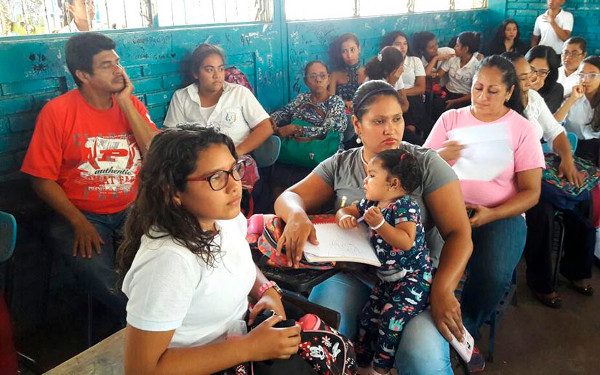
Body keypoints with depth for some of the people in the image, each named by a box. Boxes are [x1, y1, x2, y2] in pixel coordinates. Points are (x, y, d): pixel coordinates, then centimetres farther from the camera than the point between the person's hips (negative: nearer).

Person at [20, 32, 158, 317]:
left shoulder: (131, 104, 6)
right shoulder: (57, 111, -5)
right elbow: (42, 178, -5)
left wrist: (126, 104, -10)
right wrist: (78, 222, -15)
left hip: (132, 210, 3)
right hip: (82, 215, -3)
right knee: (101, 279, -26)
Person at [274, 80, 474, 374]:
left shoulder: (427, 165, -2)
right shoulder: (339, 165, 7)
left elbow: (458, 234, -7)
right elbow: (288, 198, 2)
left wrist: (442, 291, -24)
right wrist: (297, 216, -24)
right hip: (351, 275, 2)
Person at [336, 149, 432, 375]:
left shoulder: (405, 206, -18)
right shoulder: (370, 204, 6)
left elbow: (406, 242, -29)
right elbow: (345, 210, 16)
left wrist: (379, 224, -38)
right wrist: (345, 217, -8)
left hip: (412, 277, -8)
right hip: (386, 277, 8)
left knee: (391, 318, -18)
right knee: (368, 316, 6)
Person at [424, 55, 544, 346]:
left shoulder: (523, 129, 4)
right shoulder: (451, 119, 9)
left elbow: (531, 192, 1)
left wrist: (491, 214, -17)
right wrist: (440, 156, -20)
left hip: (501, 215, 0)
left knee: (493, 275, -28)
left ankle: (464, 331, 3)